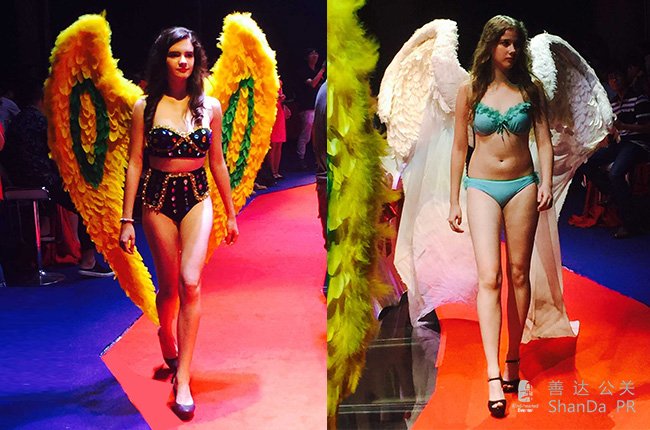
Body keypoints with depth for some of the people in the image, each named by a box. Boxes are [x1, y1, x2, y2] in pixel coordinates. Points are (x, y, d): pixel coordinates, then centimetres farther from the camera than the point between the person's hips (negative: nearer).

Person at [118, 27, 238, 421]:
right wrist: (127, 220, -3)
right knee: (169, 286, 8)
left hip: (197, 199, 0)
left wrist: (231, 214, 13)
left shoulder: (210, 106, 3)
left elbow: (217, 162, 10)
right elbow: (134, 163, -1)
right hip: (158, 200, 0)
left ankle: (182, 380, -11)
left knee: (190, 282, -16)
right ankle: (168, 344, 39)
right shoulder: (146, 107, -2)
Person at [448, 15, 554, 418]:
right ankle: (494, 376, -15)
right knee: (489, 278, -11)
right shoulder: (470, 91, 2)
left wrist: (547, 183, -11)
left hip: (522, 186, 1)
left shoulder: (531, 88, 5)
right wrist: (454, 201, 5)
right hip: (482, 188, -1)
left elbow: (544, 141, 5)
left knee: (519, 275, 6)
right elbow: (460, 147, 6)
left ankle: (513, 359, 20)